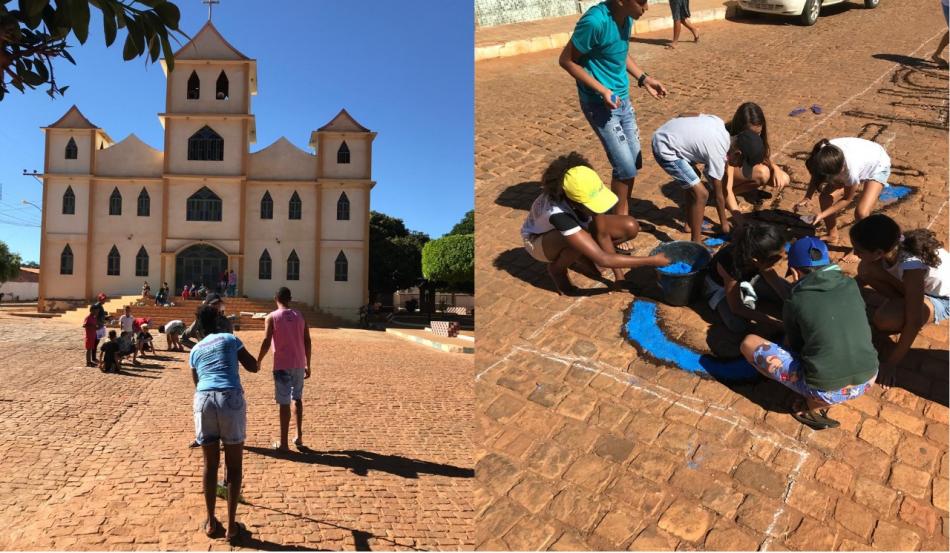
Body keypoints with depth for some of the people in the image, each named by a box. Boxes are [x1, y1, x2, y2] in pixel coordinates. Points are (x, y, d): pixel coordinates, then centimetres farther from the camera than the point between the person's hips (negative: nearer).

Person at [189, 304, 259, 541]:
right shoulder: (230, 339, 14)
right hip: (230, 398, -3)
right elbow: (254, 367, 14)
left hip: (203, 399, 3)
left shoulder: (195, 350, 24)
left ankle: (211, 522, 24)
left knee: (210, 464, 15)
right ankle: (231, 525, 13)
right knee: (234, 465, 8)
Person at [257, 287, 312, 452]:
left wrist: (258, 361, 3)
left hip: (282, 365, -4)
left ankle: (283, 443, 4)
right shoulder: (299, 316, 6)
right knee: (297, 399, 20)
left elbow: (266, 342, -12)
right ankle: (299, 436, 23)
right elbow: (307, 341, 5)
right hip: (299, 364, 4)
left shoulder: (271, 317, -5)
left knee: (284, 403, 0)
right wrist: (307, 365, 11)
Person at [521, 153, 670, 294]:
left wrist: (619, 276, -18)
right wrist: (652, 261, -38)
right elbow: (603, 260, -44)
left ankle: (584, 256, 6)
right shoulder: (557, 212, -44)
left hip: (576, 226, 5)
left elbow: (602, 234, -17)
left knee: (630, 227, -15)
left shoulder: (585, 191, -29)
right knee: (583, 241, -40)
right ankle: (556, 269, -8)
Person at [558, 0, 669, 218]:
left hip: (623, 100, 8)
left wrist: (644, 79, 7)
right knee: (625, 167, -6)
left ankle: (624, 215, 29)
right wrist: (602, 90, -21)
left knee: (634, 161, 13)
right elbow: (566, 60, -17)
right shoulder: (595, 20, -24)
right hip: (600, 104, -8)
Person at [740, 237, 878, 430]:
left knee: (749, 343, 6)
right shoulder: (851, 285, 6)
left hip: (826, 391, -5)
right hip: (867, 380, 5)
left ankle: (815, 404, 4)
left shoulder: (795, 302, -5)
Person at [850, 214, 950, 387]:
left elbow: (914, 322, -35)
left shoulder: (911, 265, -40)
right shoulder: (892, 244, -22)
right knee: (866, 269, -17)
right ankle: (902, 303, 3)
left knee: (883, 319, -33)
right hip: (923, 284, 6)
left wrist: (892, 362, -28)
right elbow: (863, 275, 2)